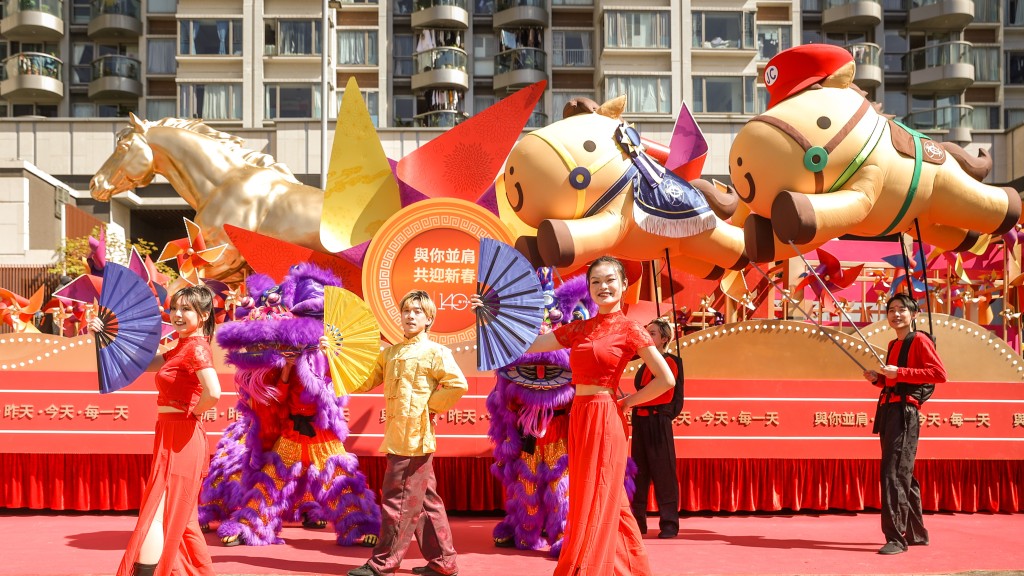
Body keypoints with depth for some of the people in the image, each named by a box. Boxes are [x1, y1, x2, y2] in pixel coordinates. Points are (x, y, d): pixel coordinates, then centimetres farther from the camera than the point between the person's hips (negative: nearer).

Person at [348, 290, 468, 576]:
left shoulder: (435, 352, -5)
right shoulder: (389, 353, 16)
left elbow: (458, 385, -14)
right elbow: (364, 383, 14)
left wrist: (429, 406, -10)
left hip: (416, 436, -8)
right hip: (398, 436, 8)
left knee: (398, 499, -4)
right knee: (425, 501, 12)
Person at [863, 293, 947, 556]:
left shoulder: (919, 340, -4)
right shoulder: (893, 345, 21)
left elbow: (940, 374, -16)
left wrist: (899, 373, -19)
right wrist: (877, 379, 9)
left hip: (904, 412, -9)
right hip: (888, 410, 9)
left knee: (894, 473, -14)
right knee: (903, 475, 14)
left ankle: (896, 537, -13)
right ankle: (917, 533, 23)